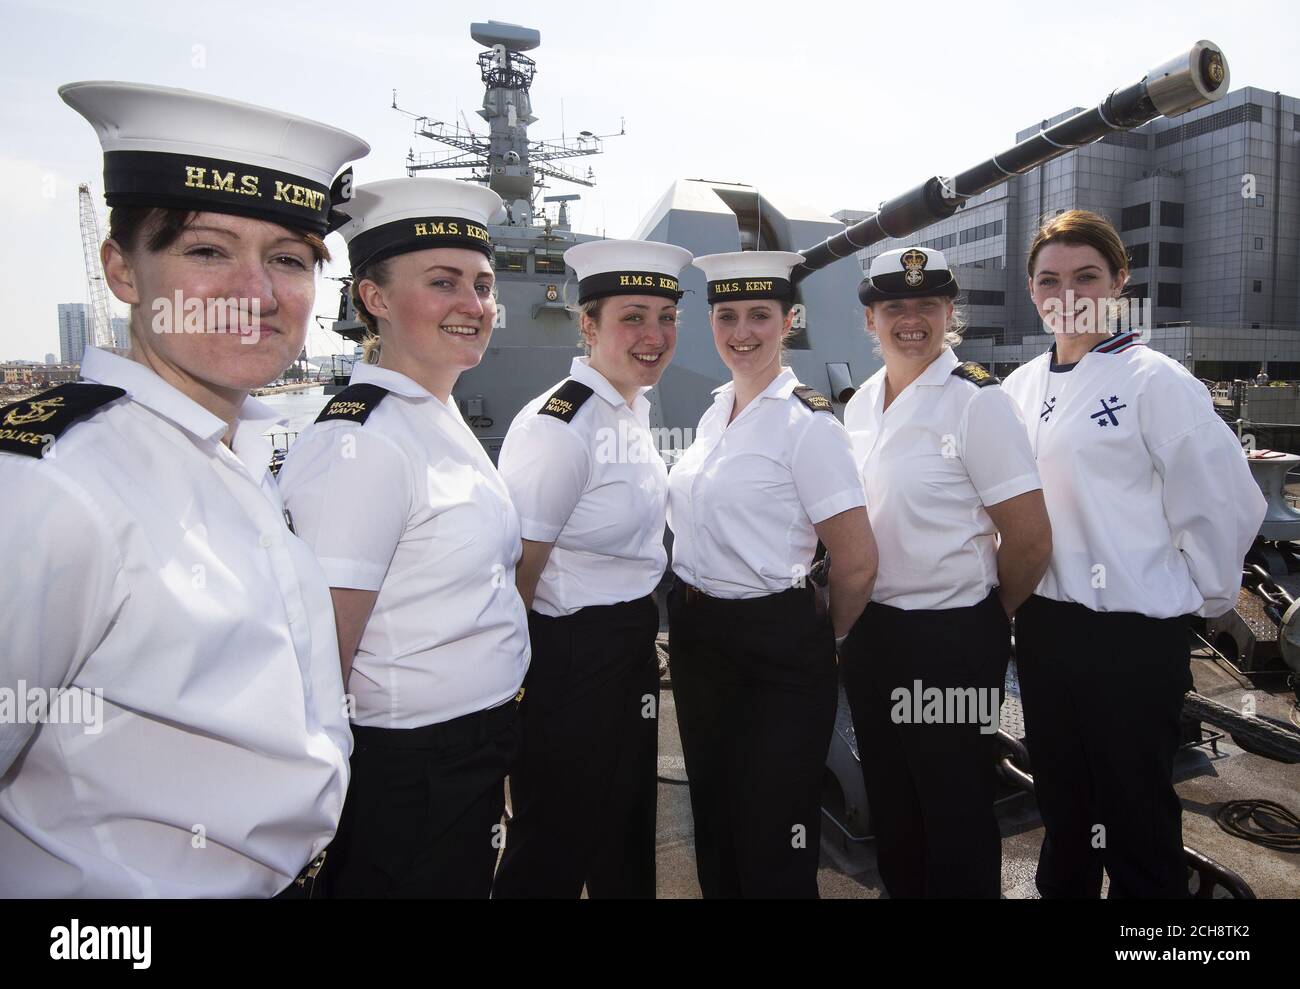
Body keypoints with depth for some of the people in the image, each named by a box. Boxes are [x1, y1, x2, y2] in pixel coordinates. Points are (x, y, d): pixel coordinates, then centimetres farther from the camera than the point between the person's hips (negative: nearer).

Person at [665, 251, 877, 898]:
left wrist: (823, 642, -1)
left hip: (775, 650, -7)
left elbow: (856, 563, -15)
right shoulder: (716, 411, 7)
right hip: (696, 636, 7)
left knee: (773, 844, 9)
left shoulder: (807, 423, -15)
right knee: (714, 826, 22)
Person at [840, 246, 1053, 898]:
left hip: (951, 639, -6)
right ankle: (899, 886, 43)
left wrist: (988, 615, -2)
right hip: (869, 630, 7)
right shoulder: (860, 403, 6)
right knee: (889, 804, 22)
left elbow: (1029, 540, -15)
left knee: (955, 817, 11)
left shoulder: (977, 402, -14)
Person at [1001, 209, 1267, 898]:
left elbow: (1225, 504, -12)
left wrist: (1201, 598, -3)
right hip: (1044, 627, 6)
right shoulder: (1021, 386, 7)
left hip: (1134, 635, -6)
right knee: (1060, 803, 22)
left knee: (1136, 817, 8)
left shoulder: (1153, 381, -11)